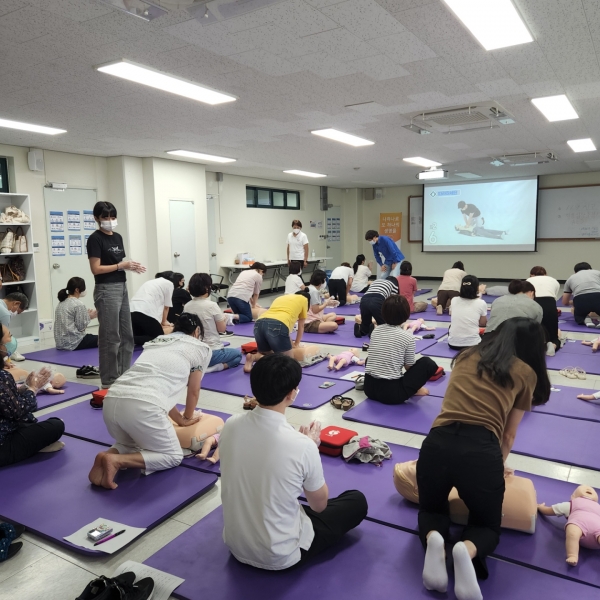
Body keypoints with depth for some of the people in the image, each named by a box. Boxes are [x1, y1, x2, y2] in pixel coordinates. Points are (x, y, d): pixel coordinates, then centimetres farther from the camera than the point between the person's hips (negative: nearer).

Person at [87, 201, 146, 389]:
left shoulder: (118, 237, 13)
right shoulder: (95, 239, -10)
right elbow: (96, 269, -16)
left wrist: (131, 266, -2)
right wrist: (121, 265, -14)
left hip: (122, 288, 8)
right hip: (106, 290, -8)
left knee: (127, 334, 13)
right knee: (110, 337, -3)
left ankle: (124, 375, 24)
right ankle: (109, 380, 7)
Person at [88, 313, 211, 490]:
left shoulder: (156, 341, 32)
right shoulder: (201, 348, 16)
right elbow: (193, 391, 24)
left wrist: (178, 418, 45)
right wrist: (187, 418, 42)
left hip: (111, 401, 7)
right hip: (142, 406, -7)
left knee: (131, 444, 35)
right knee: (173, 456, 16)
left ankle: (109, 454, 3)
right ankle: (117, 460, -5)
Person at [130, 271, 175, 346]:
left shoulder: (151, 281, 33)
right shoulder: (169, 284, 12)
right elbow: (166, 306, 14)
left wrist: (160, 322, 32)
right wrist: (164, 321, 29)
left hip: (132, 311, 8)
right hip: (147, 312, -7)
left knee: (140, 336, 19)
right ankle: (130, 340, -18)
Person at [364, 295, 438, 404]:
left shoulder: (375, 330, 6)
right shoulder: (407, 337, -7)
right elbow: (409, 367, 4)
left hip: (369, 388, 4)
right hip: (392, 393, -4)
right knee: (428, 363, 6)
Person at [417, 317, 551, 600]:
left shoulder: (465, 356, 24)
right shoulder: (526, 373, 16)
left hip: (437, 444, 2)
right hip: (482, 450, -2)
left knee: (430, 509, 30)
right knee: (487, 525, 25)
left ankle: (433, 538, -4)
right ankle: (467, 550, -9)